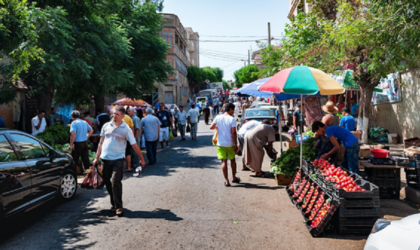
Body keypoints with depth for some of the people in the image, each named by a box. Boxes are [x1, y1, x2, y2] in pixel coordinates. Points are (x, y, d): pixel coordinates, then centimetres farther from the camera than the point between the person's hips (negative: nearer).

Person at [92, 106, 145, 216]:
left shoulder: (126, 129, -2)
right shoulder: (106, 126, 8)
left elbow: (134, 145, 0)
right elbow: (101, 143, 14)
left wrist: (142, 159, 2)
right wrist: (96, 158, 11)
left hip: (118, 159, -4)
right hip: (105, 159, 4)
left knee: (115, 181, -15)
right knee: (108, 183, 9)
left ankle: (119, 207, -4)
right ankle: (114, 204, 26)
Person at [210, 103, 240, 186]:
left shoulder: (218, 117, -1)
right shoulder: (232, 119, -10)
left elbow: (211, 127, 1)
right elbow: (233, 133, -14)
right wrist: (236, 145, -8)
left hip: (220, 144, 2)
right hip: (230, 144, -2)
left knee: (224, 161, 4)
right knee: (232, 160, 18)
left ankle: (226, 181, 0)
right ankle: (234, 178, 31)